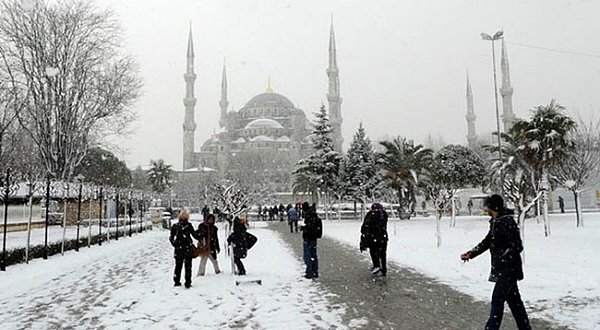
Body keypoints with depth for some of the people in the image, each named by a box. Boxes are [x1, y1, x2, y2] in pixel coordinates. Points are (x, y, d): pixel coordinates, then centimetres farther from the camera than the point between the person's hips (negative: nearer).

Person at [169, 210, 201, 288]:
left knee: (178, 265, 15)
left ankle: (177, 282, 18)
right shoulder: (188, 225, -9)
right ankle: (188, 283, 5)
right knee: (188, 266, 6)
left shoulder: (175, 226, 0)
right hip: (187, 248, -3)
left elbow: (171, 237, 4)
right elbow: (194, 234, -5)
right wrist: (200, 239, 12)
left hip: (178, 248, 3)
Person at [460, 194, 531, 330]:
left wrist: (501, 258, -23)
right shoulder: (495, 222, 10)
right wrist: (470, 254, 8)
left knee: (497, 299, -6)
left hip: (508, 269, -9)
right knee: (513, 299, 17)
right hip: (501, 269, 9)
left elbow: (517, 246, -20)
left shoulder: (507, 222, -18)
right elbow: (486, 242, 15)